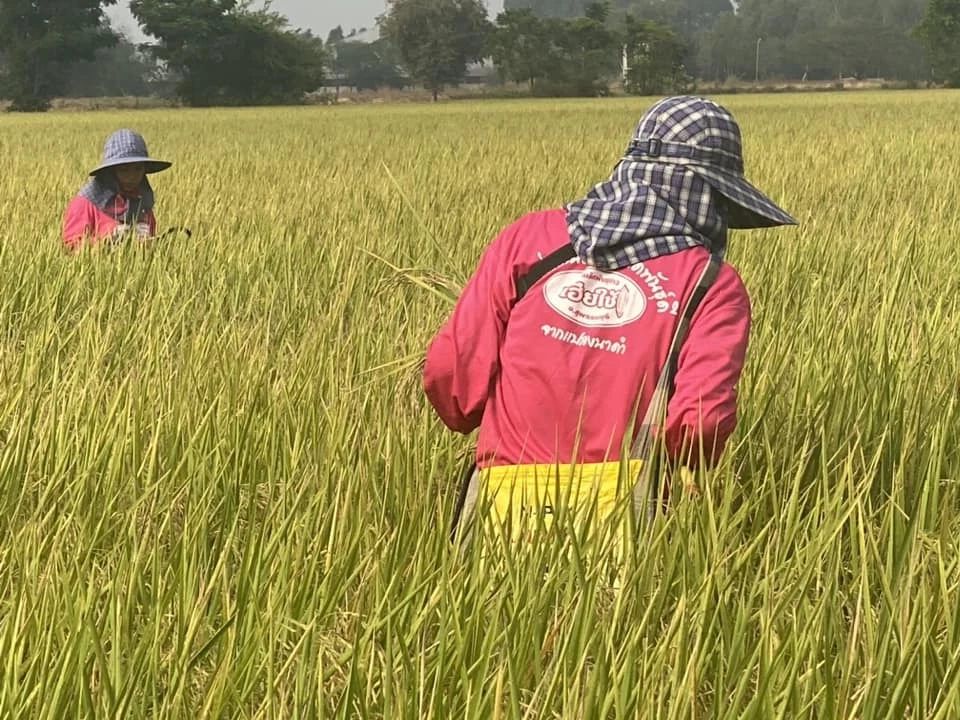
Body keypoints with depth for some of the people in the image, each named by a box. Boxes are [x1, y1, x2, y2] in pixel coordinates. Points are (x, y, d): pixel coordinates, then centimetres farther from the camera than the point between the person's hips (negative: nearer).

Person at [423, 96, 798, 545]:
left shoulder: (527, 237, 9)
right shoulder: (713, 285, 3)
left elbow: (448, 369, 6)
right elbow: (702, 418, -10)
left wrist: (479, 425, 26)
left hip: (508, 497, 3)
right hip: (624, 515, -2)